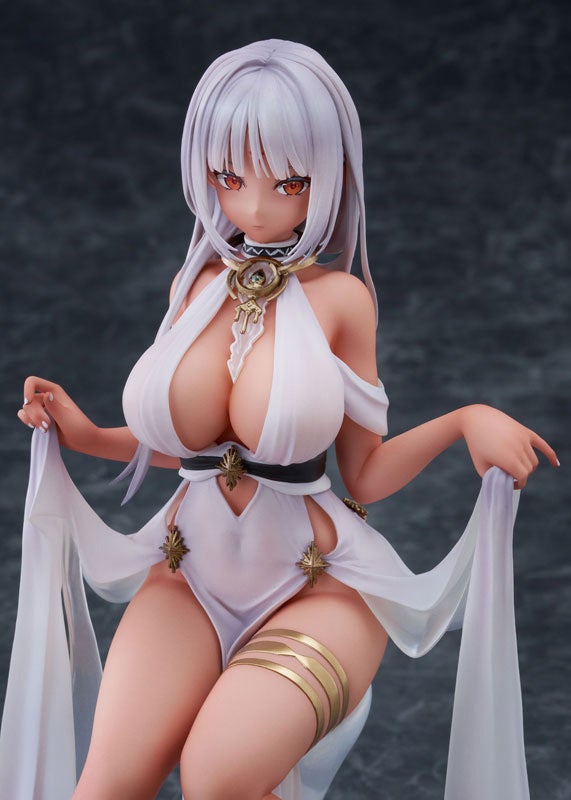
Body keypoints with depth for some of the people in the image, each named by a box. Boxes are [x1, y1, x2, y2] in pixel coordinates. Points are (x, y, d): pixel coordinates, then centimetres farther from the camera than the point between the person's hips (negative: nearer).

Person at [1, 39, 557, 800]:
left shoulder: (339, 298, -7)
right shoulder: (195, 284, 5)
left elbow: (366, 476, -3)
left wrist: (464, 419, -19)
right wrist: (85, 436, 8)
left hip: (317, 585, -3)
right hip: (193, 573, 4)